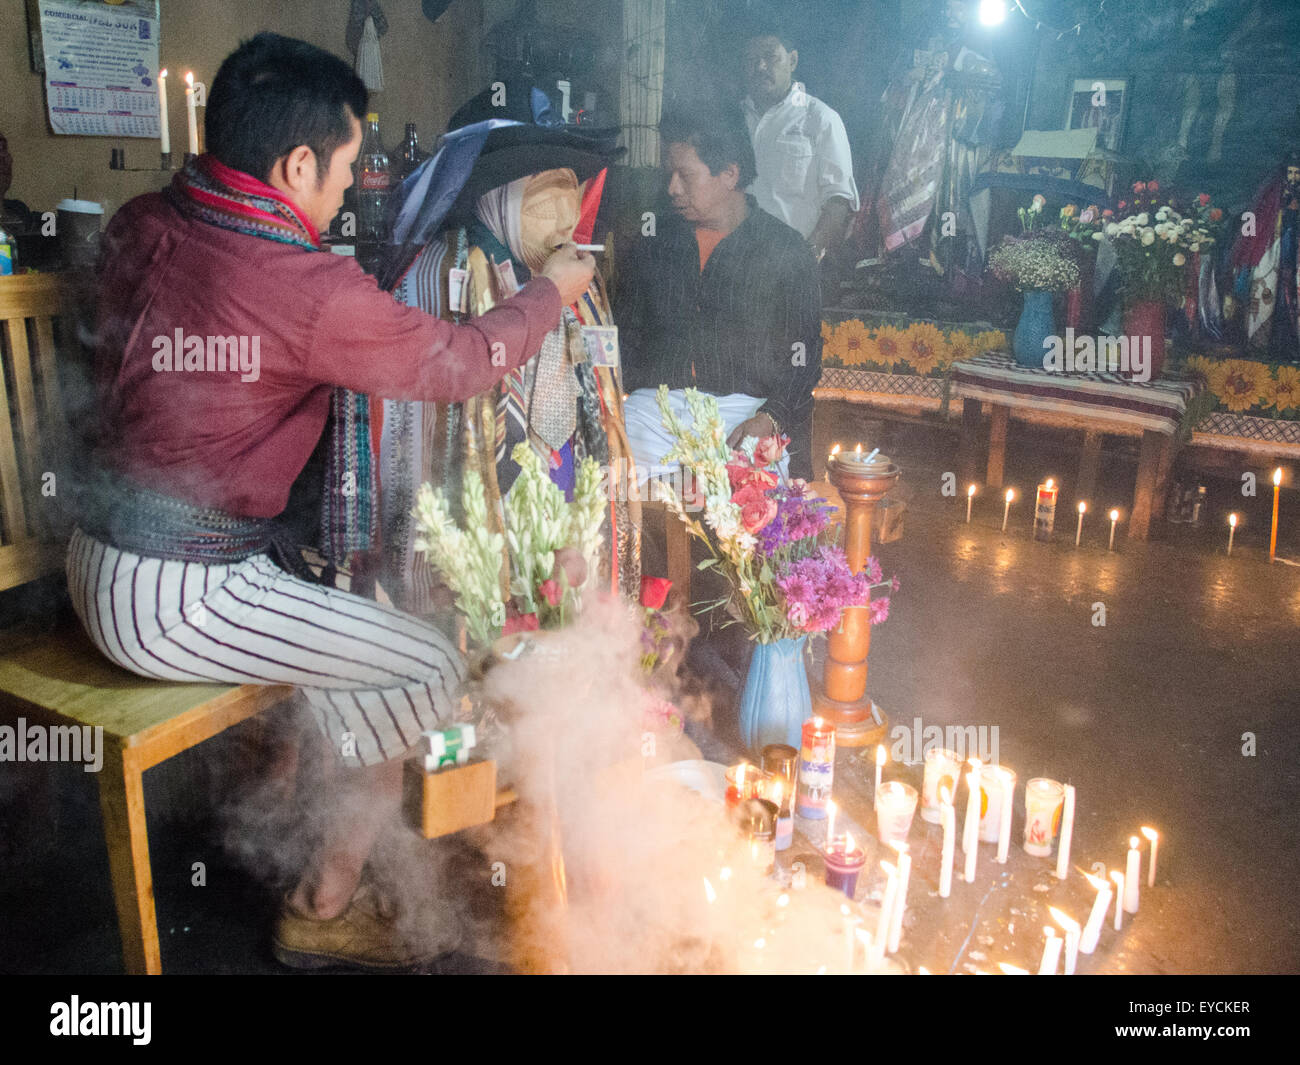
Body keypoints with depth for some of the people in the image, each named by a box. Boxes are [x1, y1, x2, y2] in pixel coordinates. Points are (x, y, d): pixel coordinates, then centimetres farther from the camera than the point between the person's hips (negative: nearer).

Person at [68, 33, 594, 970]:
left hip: (99, 551, 10)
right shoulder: (310, 290, -22)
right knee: (434, 666, -2)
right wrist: (552, 291, 5)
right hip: (175, 601, -9)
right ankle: (325, 909, 15)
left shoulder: (139, 226, 2)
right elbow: (457, 363, -11)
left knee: (327, 583, 25)